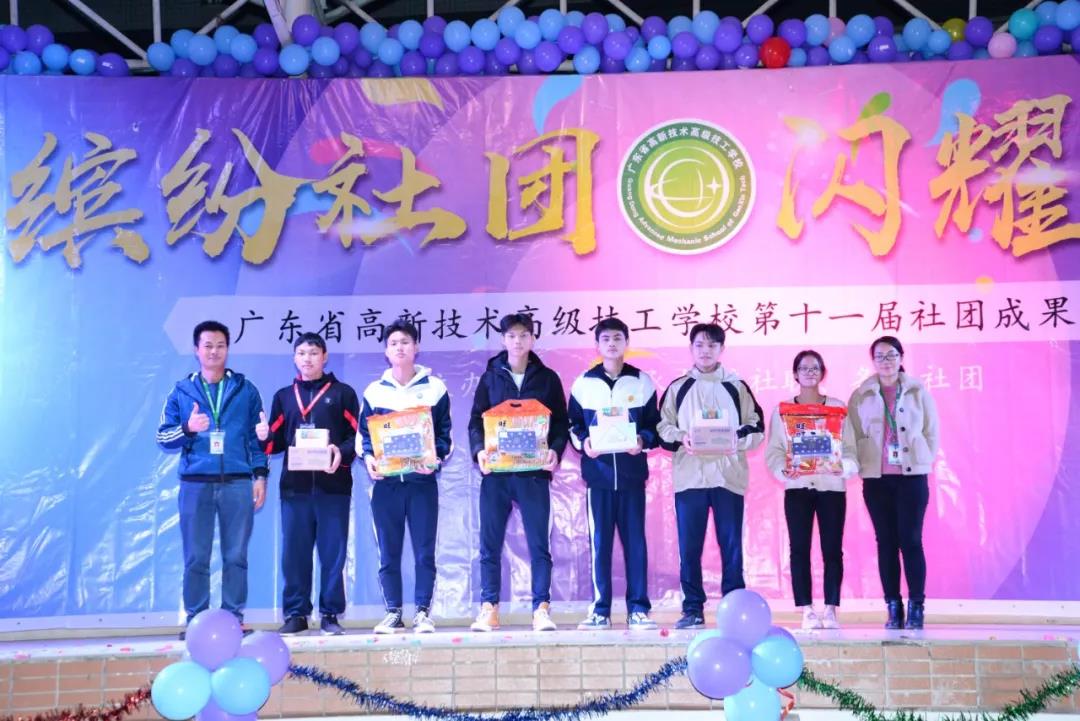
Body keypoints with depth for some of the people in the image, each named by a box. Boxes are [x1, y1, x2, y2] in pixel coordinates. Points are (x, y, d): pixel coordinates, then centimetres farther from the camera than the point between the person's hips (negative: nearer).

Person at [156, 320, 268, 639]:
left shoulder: (246, 390, 10)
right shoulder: (181, 391, 10)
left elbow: (257, 437, 9)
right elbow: (163, 437, 6)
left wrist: (260, 475, 0)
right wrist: (188, 428, -14)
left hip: (238, 483, 0)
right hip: (196, 484, 0)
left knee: (236, 556, 2)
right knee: (195, 557, 1)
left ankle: (234, 618, 8)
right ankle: (195, 620, 8)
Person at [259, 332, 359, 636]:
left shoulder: (343, 393, 7)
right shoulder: (284, 396, 18)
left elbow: (357, 436, 0)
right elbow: (277, 441, 14)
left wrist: (342, 452, -18)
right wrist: (264, 437, -7)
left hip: (333, 486, -3)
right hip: (294, 485, 3)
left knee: (333, 552, 1)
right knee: (294, 552, 4)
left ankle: (331, 614, 9)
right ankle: (296, 613, 12)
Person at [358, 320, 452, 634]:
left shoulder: (435, 388, 6)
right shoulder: (374, 391, 10)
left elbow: (444, 433, 5)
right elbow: (364, 434, 12)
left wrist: (436, 458, -13)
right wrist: (368, 458, -8)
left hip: (422, 480, -1)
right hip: (385, 481, 1)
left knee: (424, 552, -1)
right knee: (388, 552, 4)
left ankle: (422, 612, 8)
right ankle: (393, 612, 13)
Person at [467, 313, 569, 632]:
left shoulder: (547, 378, 9)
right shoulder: (490, 377, 10)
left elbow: (561, 423, 6)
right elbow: (475, 421, 7)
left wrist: (555, 450, -12)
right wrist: (479, 450, -11)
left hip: (534, 472, -1)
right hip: (495, 472, 1)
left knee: (539, 545, 0)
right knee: (490, 545, 4)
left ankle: (541, 608, 6)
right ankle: (489, 609, 12)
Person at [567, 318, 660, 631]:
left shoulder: (642, 382, 8)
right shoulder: (583, 383, 8)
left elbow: (654, 425, 8)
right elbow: (572, 425, 9)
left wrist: (643, 440, -11)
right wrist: (583, 443, -10)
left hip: (632, 471, 0)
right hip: (598, 471, 0)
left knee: (635, 540, 1)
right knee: (599, 541, 1)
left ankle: (638, 609, 6)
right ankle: (600, 610, 7)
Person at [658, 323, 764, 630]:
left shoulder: (737, 387, 11)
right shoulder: (677, 388, 12)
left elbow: (757, 427, 8)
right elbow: (662, 428, 8)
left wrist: (738, 441, -11)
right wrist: (681, 439, -12)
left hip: (729, 475, 0)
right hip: (689, 475, 0)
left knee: (731, 545, 2)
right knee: (689, 547, 1)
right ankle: (692, 609, 9)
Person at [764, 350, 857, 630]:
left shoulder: (837, 407, 8)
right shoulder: (782, 409, 7)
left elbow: (849, 446, 3)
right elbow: (773, 450, 2)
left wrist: (844, 467, -16)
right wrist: (783, 469, -17)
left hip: (831, 485, 0)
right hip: (797, 486, 0)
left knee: (832, 549, 0)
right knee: (799, 548, -1)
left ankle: (831, 609, 6)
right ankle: (807, 611, 3)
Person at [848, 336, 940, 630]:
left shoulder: (918, 392, 5)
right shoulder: (861, 396, 6)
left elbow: (932, 432, 7)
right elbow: (854, 435, 5)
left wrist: (923, 461, 0)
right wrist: (863, 464, -4)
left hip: (912, 475, -1)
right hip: (876, 478, 1)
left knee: (911, 540, -4)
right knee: (886, 542, 3)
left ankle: (916, 607, 2)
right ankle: (893, 608, 7)